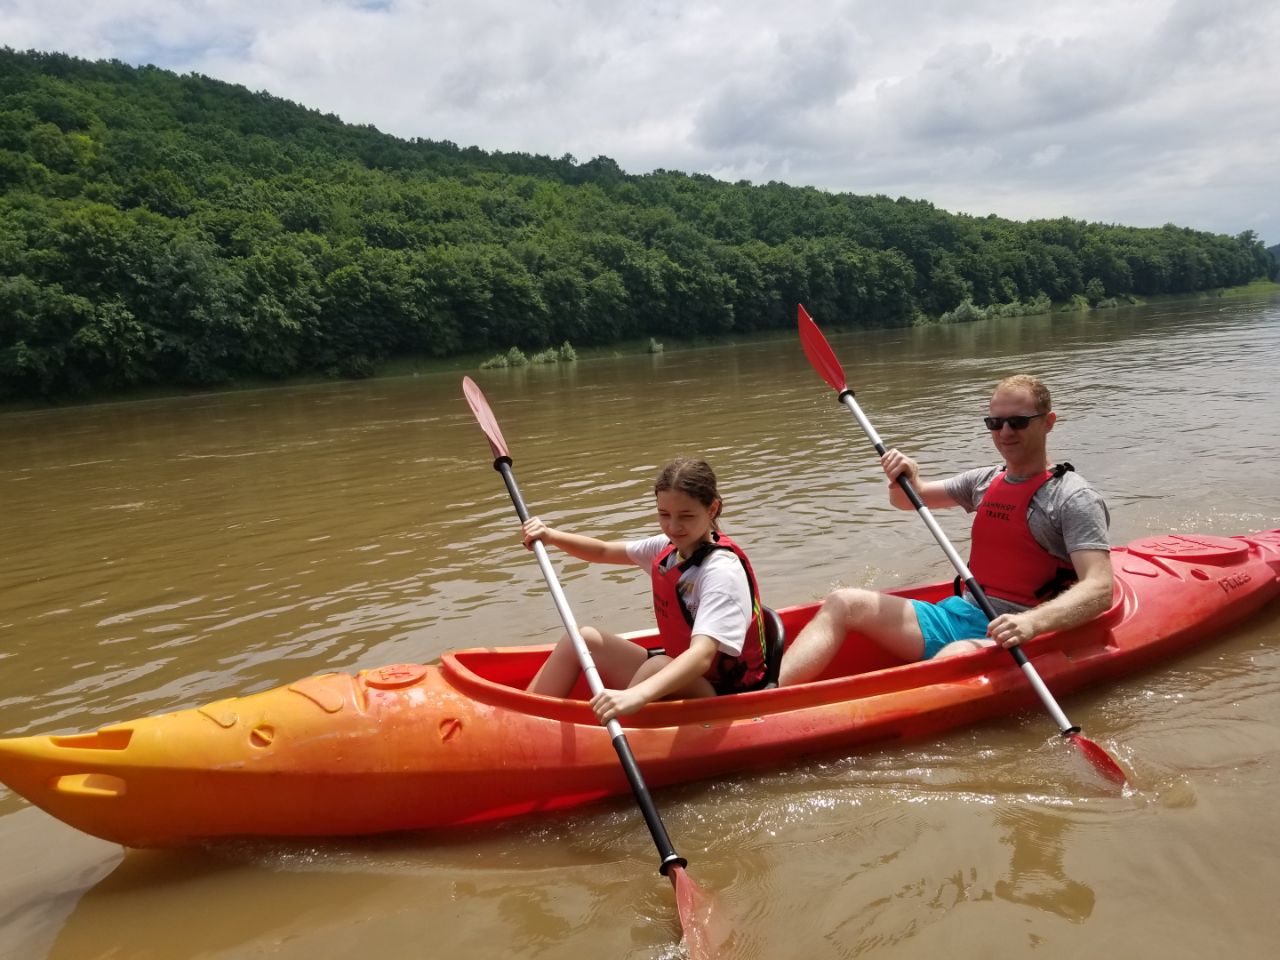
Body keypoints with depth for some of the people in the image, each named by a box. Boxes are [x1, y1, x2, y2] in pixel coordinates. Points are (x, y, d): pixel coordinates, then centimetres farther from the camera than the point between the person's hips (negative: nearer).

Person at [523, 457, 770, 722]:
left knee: (658, 665, -36)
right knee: (583, 639, 5)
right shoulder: (669, 546, -1)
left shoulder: (722, 570, -25)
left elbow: (702, 656, -40)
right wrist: (551, 536, -6)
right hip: (679, 674, 8)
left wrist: (637, 695, -55)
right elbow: (603, 551, 12)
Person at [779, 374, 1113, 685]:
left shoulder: (1073, 498, -7)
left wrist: (1033, 622, -36)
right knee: (844, 604, -6)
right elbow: (908, 500, 23)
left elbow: (1100, 589, -19)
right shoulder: (986, 481, 13)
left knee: (957, 657, -39)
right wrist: (904, 480, -2)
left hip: (1016, 640, -7)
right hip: (960, 615, 7)